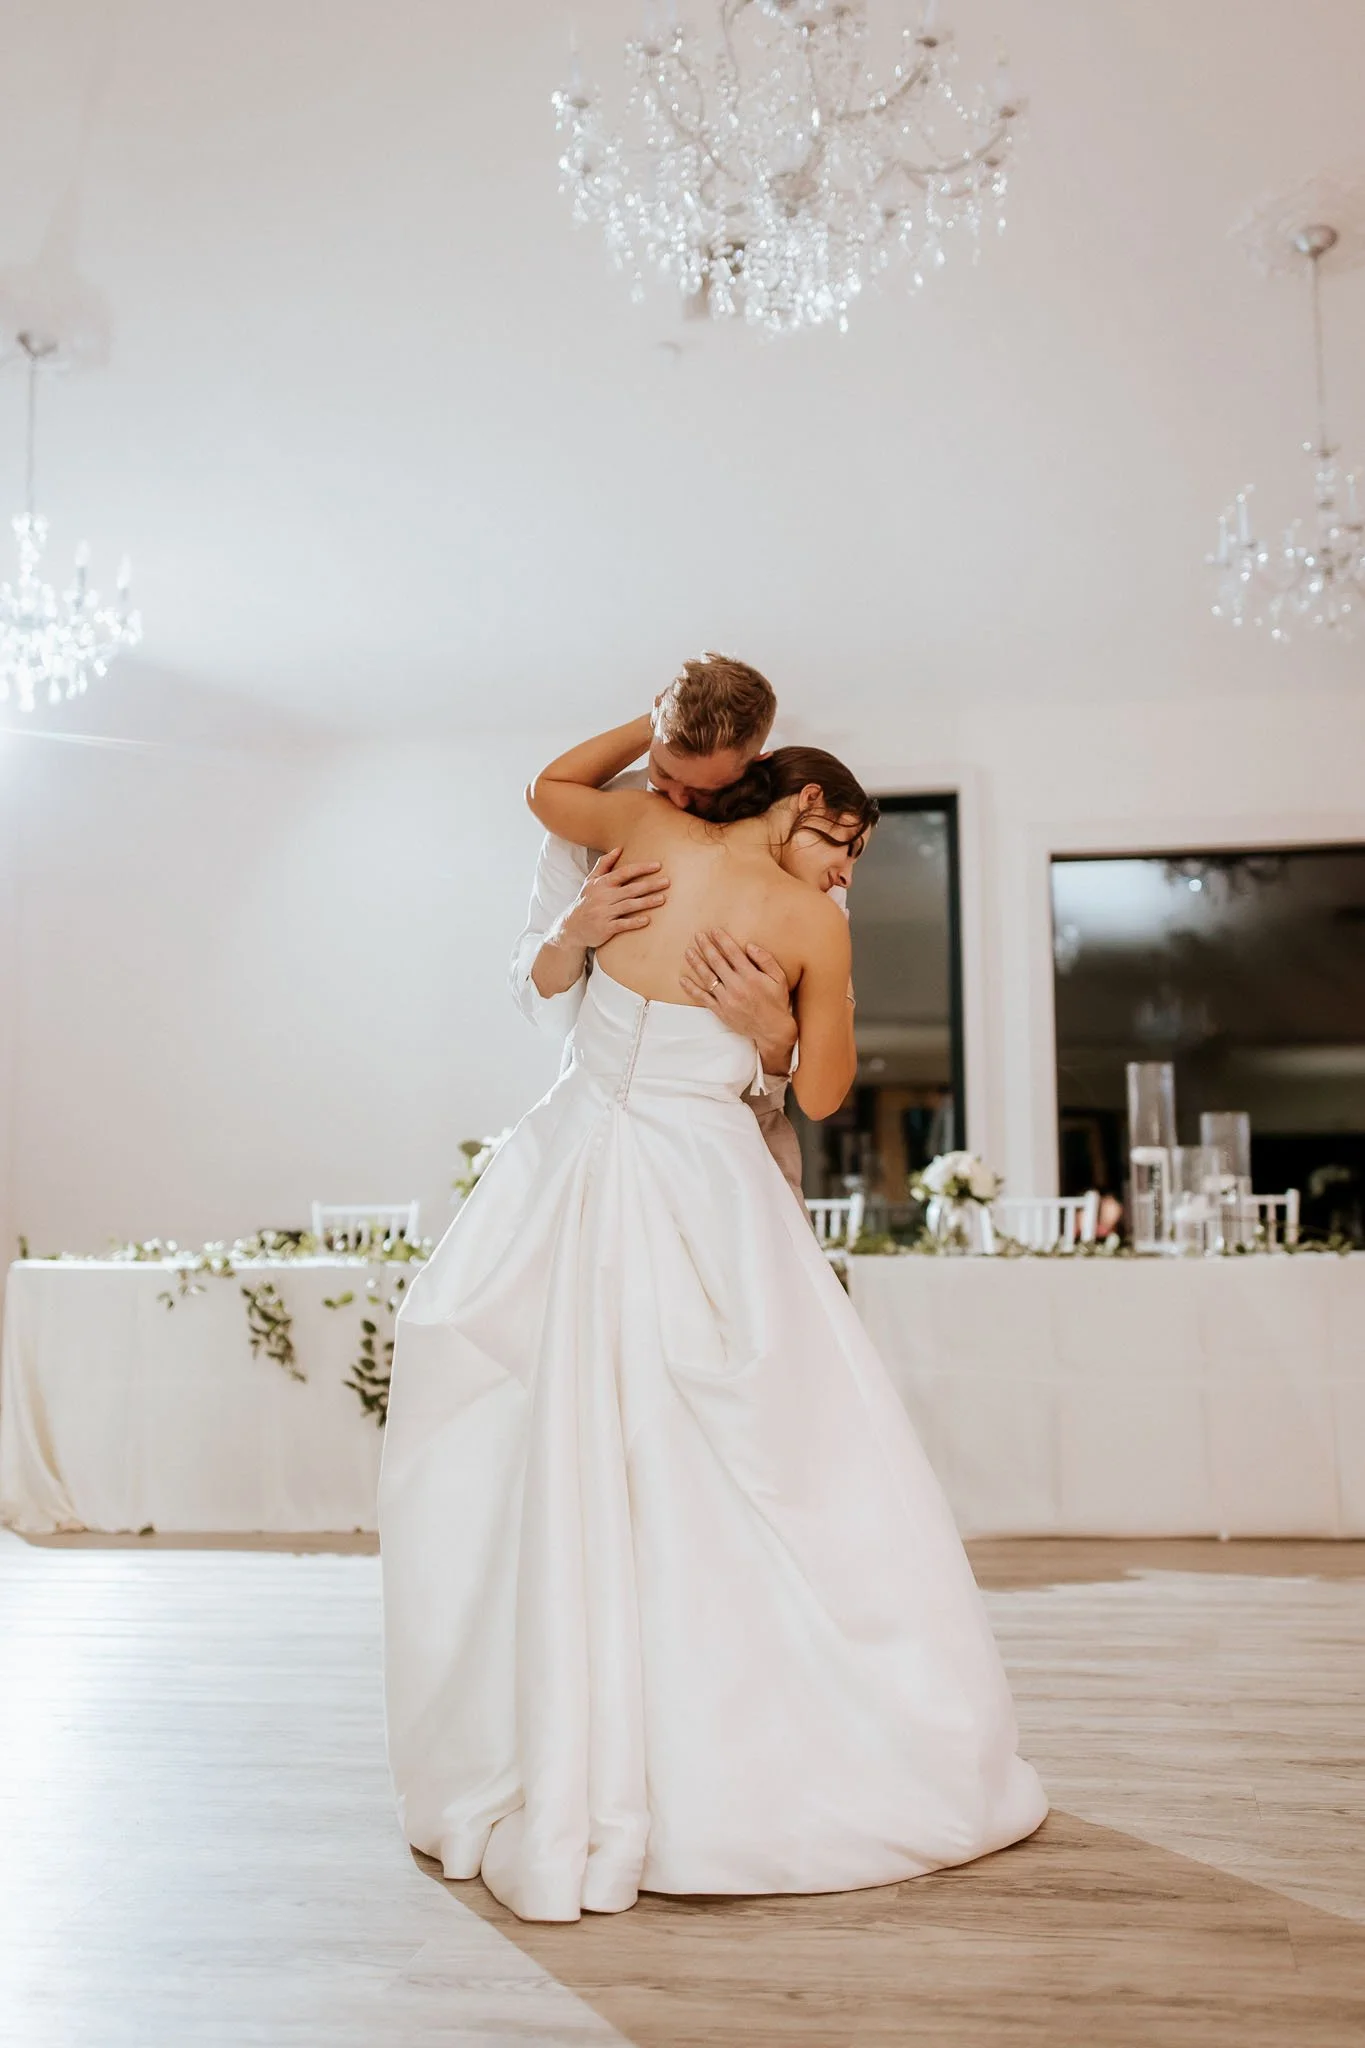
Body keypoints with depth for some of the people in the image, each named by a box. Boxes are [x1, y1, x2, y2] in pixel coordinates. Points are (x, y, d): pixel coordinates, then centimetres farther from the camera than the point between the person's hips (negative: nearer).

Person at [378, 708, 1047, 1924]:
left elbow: (550, 789, 26)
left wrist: (659, 724, 31)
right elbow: (822, 1093, 7)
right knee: (782, 1479, 5)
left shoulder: (651, 828, 4)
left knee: (561, 1481, 8)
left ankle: (555, 1787, 15)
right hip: (706, 1195, -3)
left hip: (574, 1169, 3)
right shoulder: (814, 925, -3)